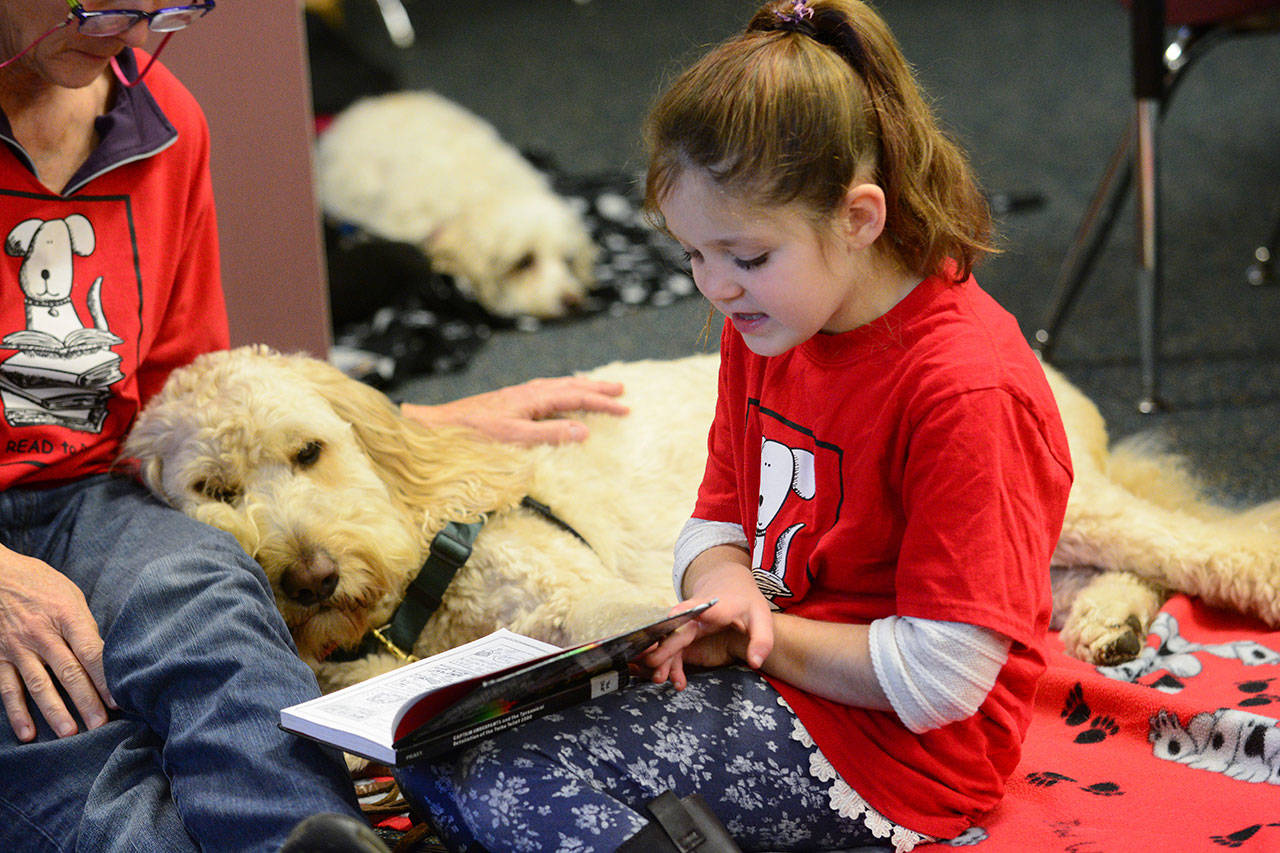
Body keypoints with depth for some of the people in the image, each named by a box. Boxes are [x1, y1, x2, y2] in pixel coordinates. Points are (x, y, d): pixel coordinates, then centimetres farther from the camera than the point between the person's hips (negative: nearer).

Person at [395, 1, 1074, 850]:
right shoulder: (765, 325, 4)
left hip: (880, 744, -9)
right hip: (768, 674, 9)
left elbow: (938, 680, -23)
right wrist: (723, 588, -9)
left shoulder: (968, 391, -23)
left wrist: (757, 639, -13)